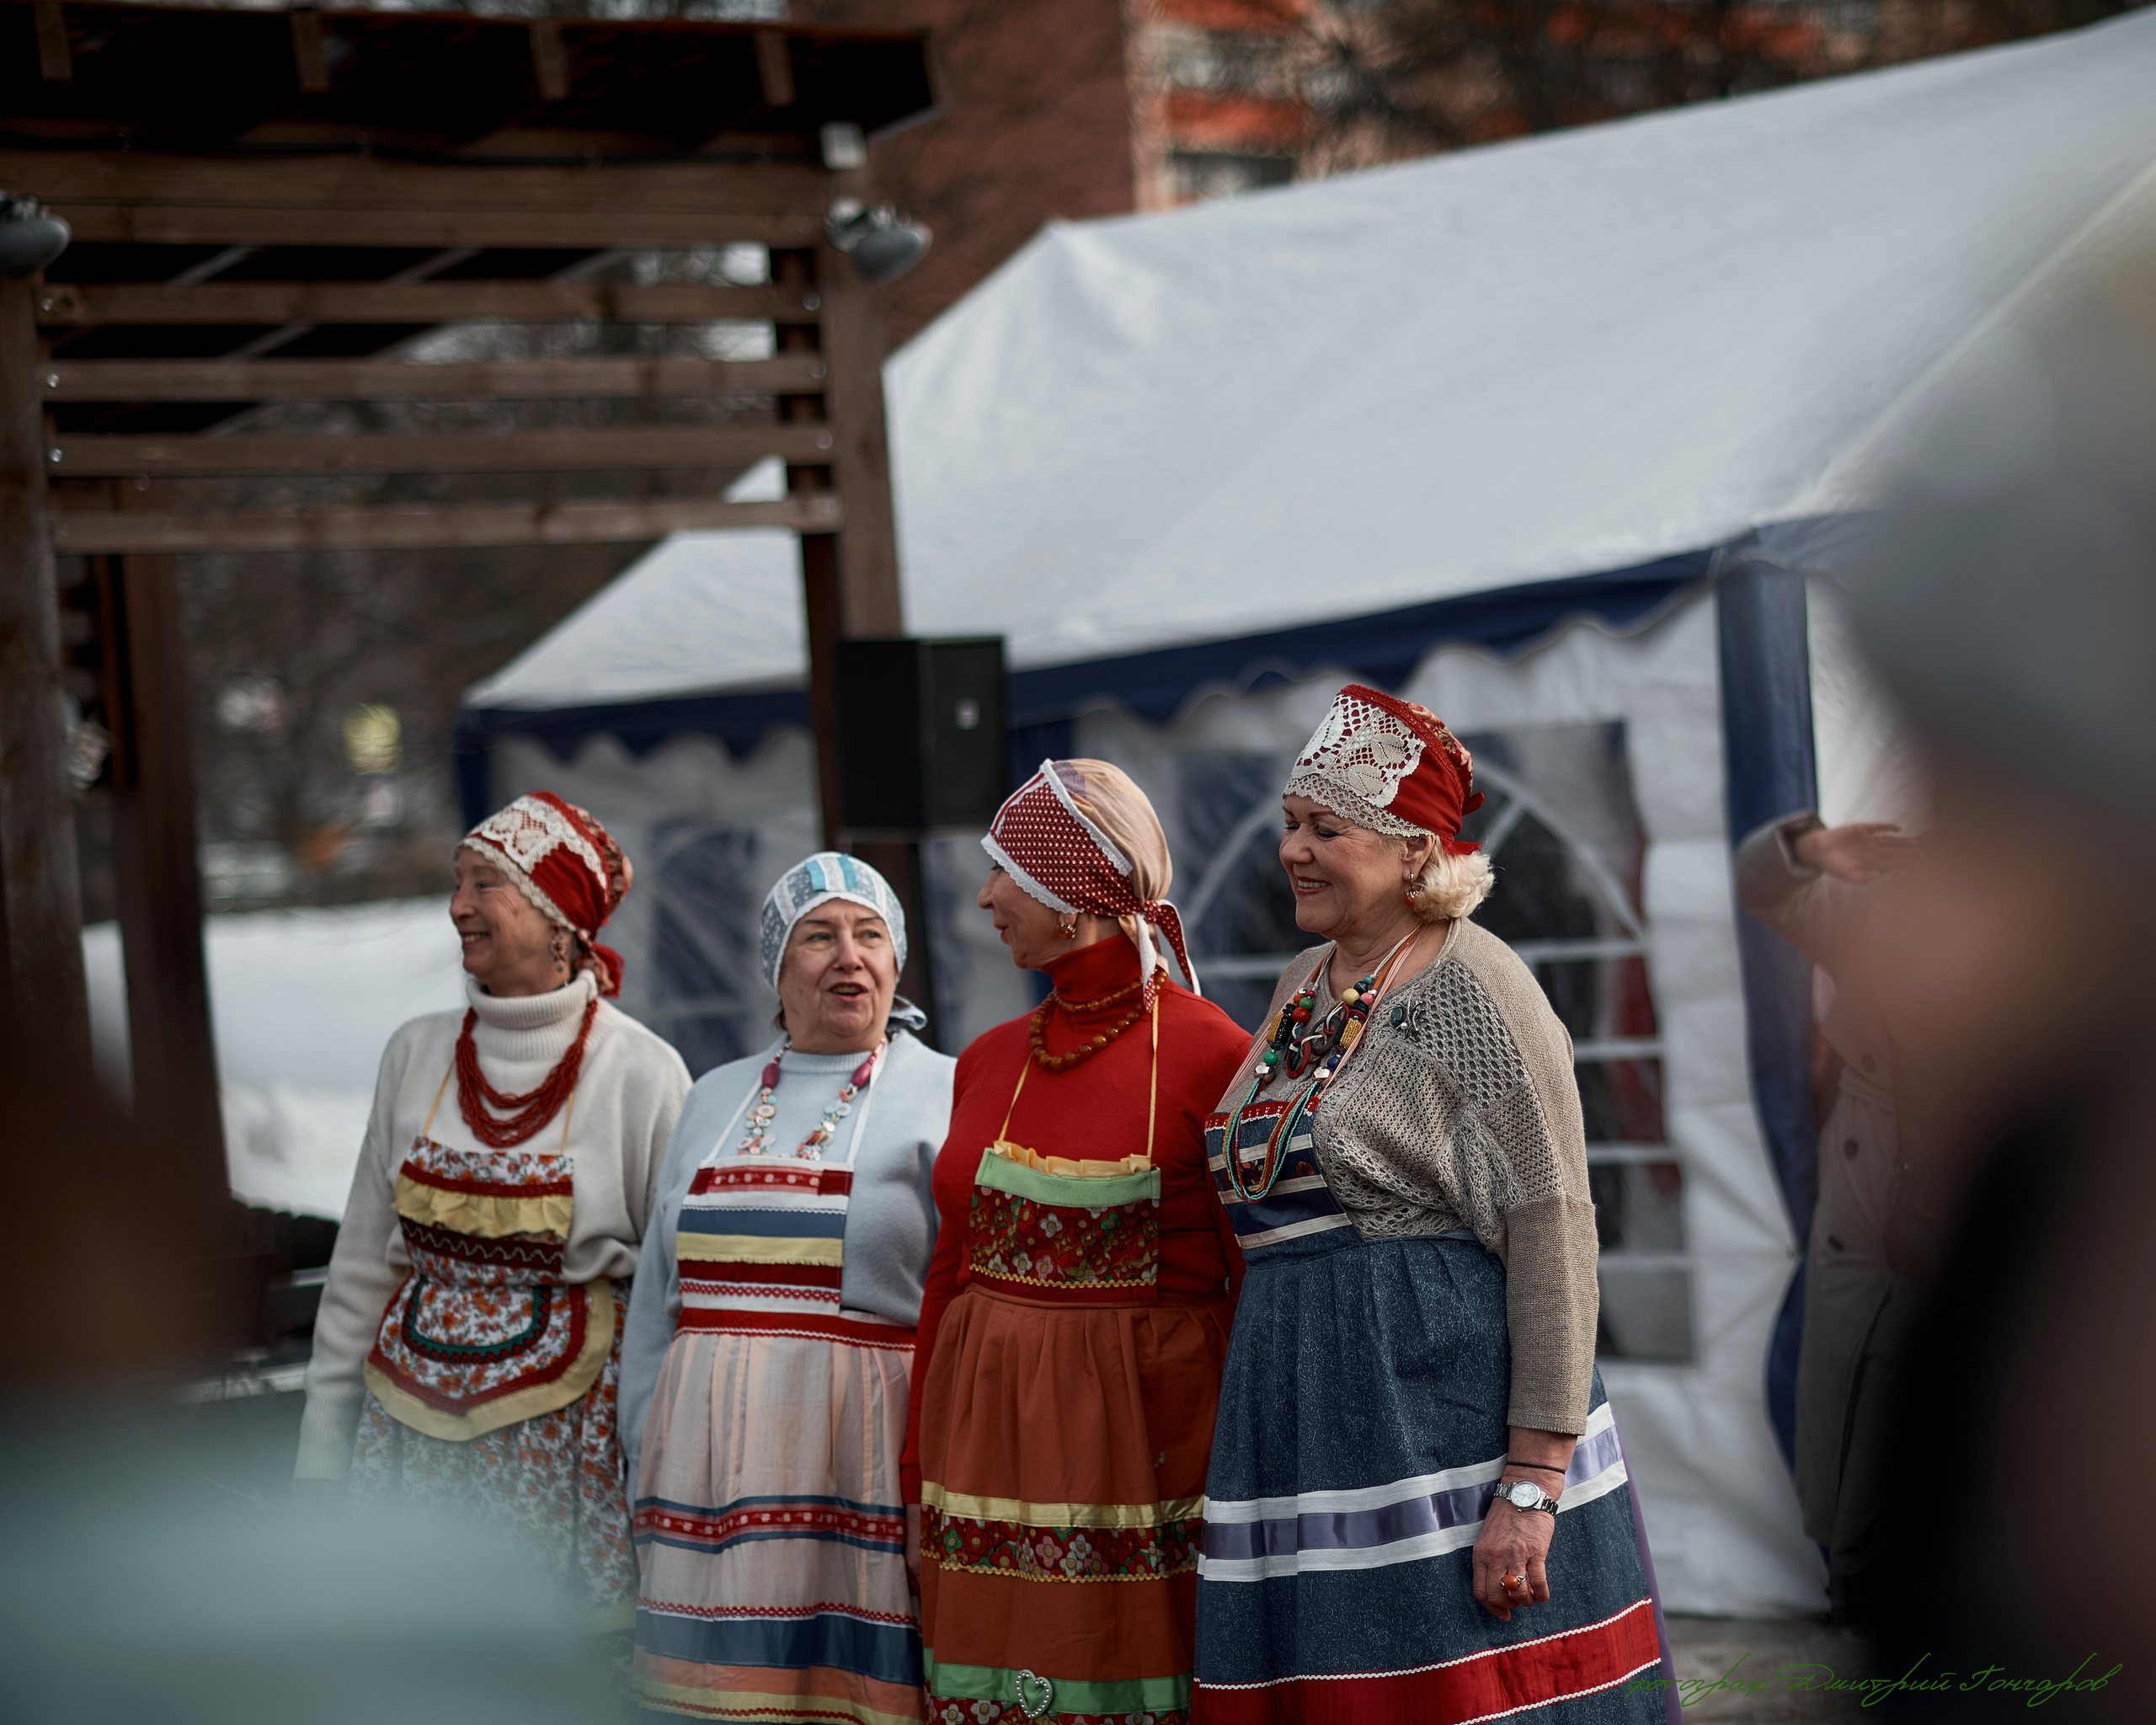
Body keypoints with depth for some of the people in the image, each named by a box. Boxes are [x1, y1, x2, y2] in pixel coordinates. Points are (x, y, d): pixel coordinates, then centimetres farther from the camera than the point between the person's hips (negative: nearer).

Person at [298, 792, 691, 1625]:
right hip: (413, 1427, 4)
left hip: (563, 1428, -3)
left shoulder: (641, 1073, -5)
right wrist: (319, 1453, 10)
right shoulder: (417, 1054, 6)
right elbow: (360, 1266, 12)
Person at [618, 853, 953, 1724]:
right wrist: (646, 1467, 16)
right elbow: (657, 1298, 20)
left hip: (864, 1447, -4)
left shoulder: (945, 1099, 1)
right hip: (714, 1457, 4)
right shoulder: (716, 1100, 17)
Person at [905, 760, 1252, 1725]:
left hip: (1145, 1430, -5)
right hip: (991, 1427, 5)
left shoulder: (1209, 1055, -7)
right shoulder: (989, 1063, 10)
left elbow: (1259, 1285, -6)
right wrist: (919, 1480, 12)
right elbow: (951, 1271, 14)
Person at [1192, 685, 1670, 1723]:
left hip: (1446, 1401, -8)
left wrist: (1532, 1486, -20)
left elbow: (1553, 1237, -14)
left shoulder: (1472, 992, -9)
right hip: (1306, 1416, 8)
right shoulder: (1304, 986, 15)